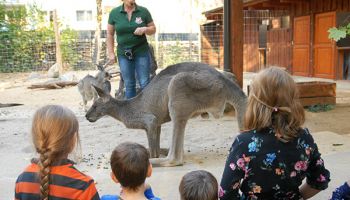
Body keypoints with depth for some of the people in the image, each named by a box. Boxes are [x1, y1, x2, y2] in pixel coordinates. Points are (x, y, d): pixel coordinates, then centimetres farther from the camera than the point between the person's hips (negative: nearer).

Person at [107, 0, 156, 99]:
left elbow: (153, 29, 6)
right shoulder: (114, 13, -2)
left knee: (145, 84, -1)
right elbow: (110, 34, 4)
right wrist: (111, 53, 1)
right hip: (123, 54, 1)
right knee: (129, 85, 8)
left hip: (141, 52, -1)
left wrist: (144, 29, -16)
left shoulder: (143, 11, -3)